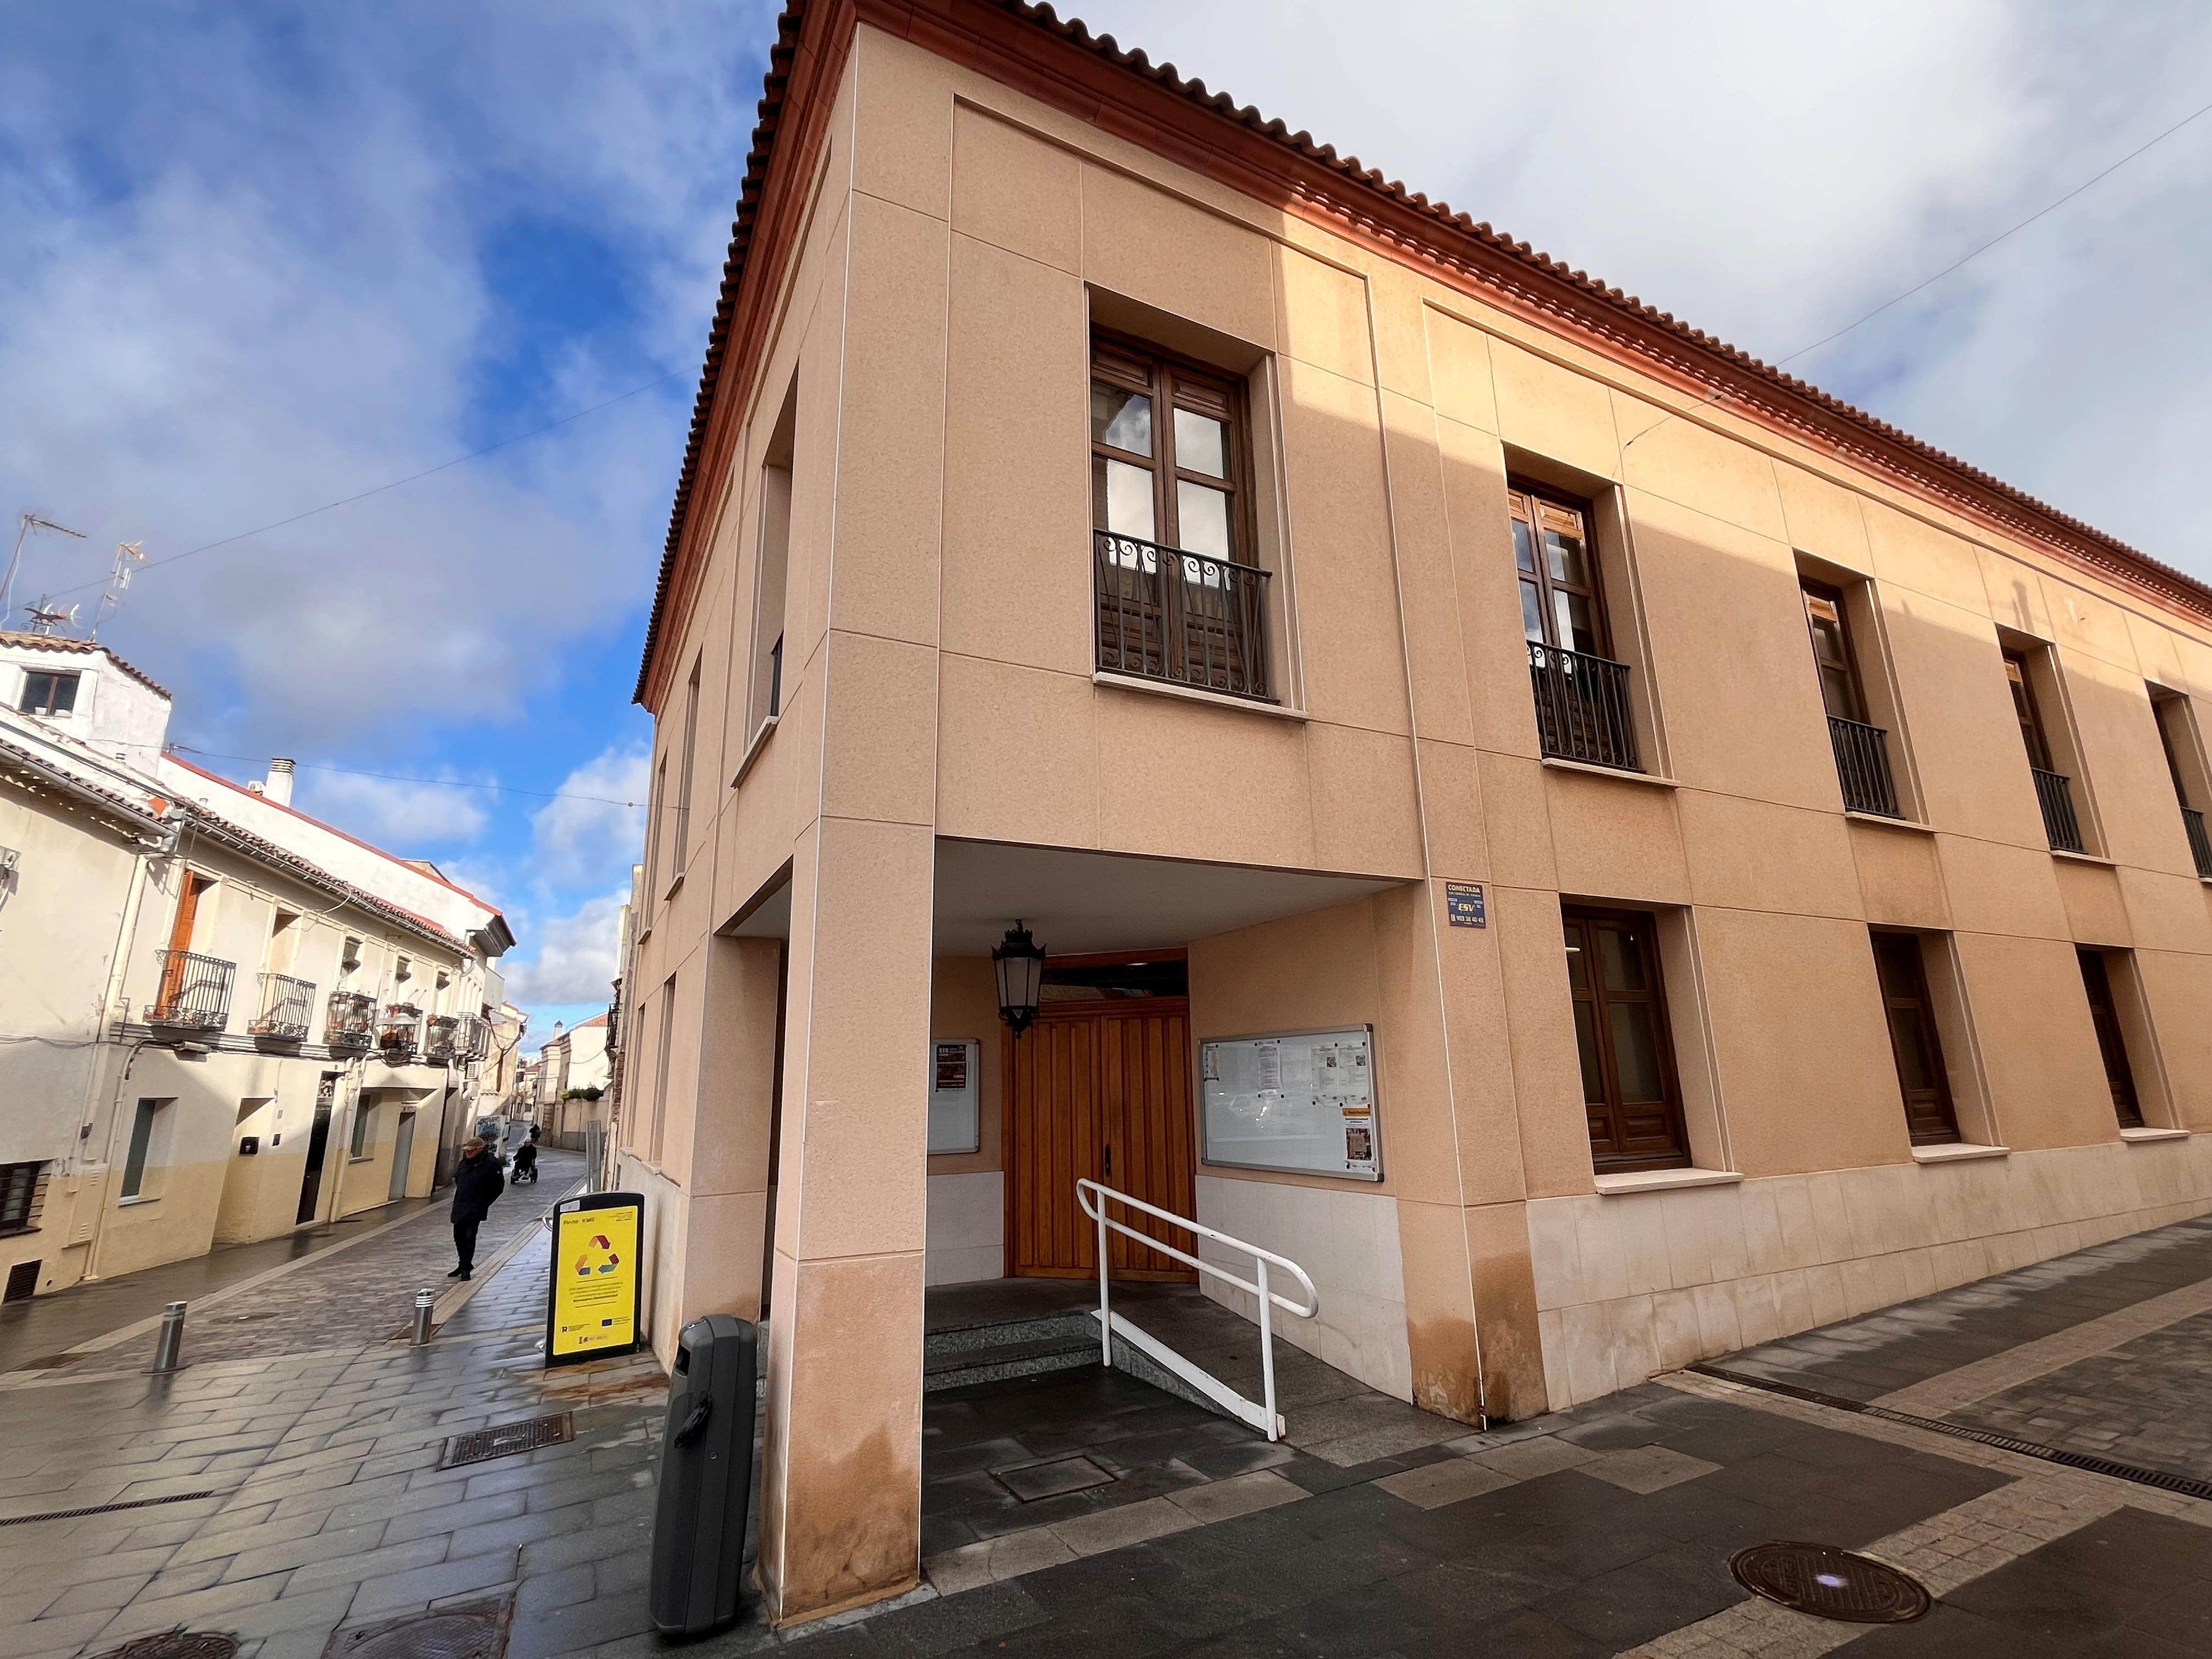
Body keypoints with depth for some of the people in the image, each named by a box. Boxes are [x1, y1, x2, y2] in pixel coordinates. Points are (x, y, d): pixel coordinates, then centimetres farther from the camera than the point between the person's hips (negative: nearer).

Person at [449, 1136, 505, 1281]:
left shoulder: (491, 1164, -12)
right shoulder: (463, 1163, 8)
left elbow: (499, 1186, -7)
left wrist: (484, 1202, -2)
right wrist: (460, 1197, 18)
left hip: (475, 1209, -7)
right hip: (459, 1207, 7)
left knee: (470, 1236, -9)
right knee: (458, 1236, 13)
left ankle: (466, 1267, 0)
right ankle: (464, 1265, 29)